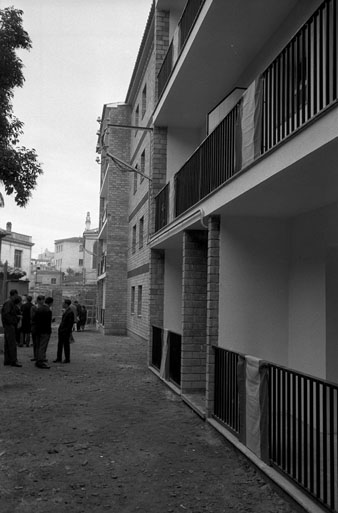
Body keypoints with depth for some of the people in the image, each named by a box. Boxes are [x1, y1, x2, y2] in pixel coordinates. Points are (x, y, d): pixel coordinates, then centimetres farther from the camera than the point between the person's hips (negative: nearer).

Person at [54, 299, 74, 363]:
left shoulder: (70, 312, -16)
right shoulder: (65, 311, 13)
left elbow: (71, 323, -17)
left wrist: (67, 331, -17)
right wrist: (60, 329, 16)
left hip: (66, 331, -9)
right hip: (61, 330, 9)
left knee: (66, 345, 1)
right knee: (59, 344, 10)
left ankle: (67, 359, 10)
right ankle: (59, 359, 15)